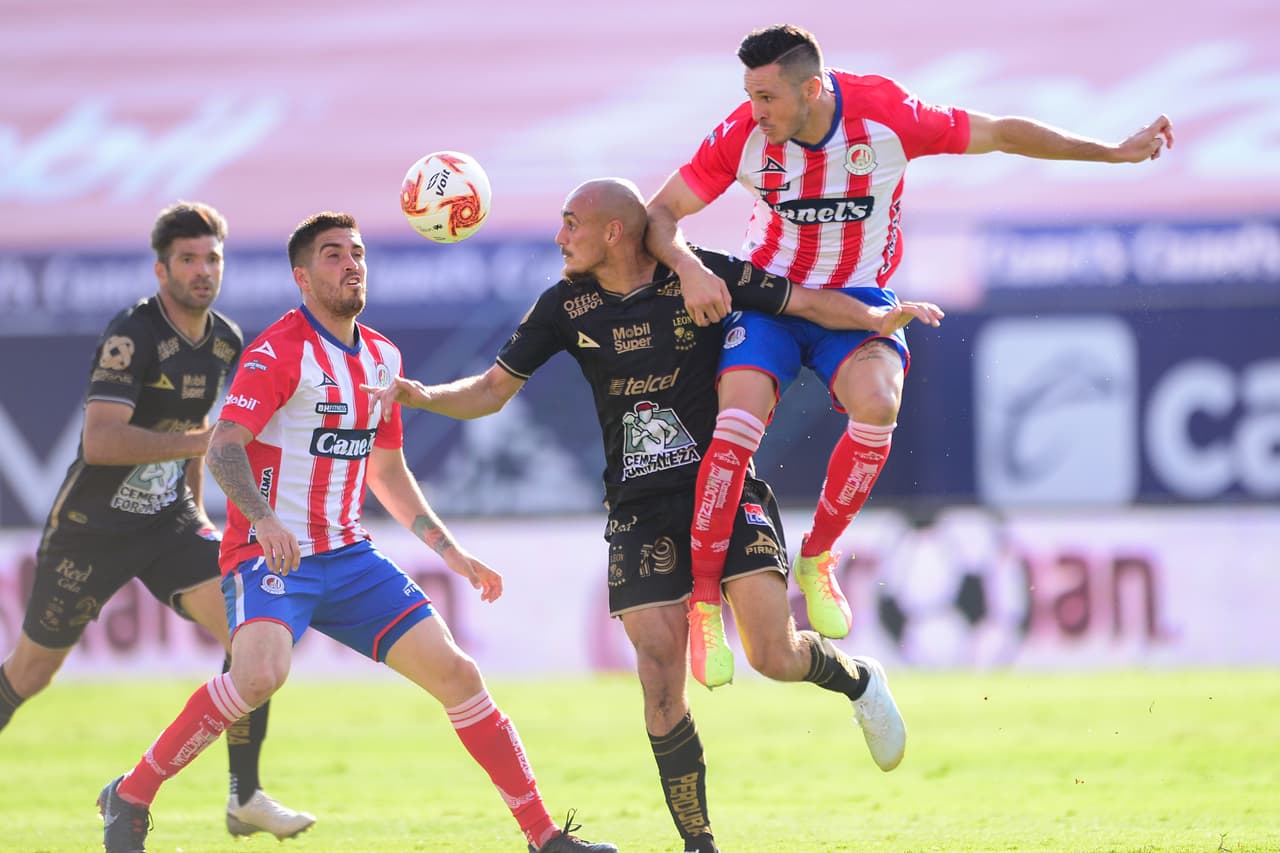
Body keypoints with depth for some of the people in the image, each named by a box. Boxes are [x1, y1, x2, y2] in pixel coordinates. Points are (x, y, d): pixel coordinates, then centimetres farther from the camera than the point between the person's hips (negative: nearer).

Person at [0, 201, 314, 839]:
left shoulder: (226, 343, 3)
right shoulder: (131, 335, -20)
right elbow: (99, 440, -30)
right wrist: (204, 440, -29)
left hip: (170, 524, 6)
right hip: (94, 525, -6)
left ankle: (245, 798, -5)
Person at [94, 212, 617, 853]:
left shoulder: (381, 357, 14)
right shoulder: (281, 349, -9)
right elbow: (223, 448, -19)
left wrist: (451, 553, 21)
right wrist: (263, 520, -36)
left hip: (349, 557, 7)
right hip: (272, 554, -7)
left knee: (456, 673, -1)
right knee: (261, 673, -33)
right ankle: (131, 796, -16)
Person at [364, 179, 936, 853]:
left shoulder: (701, 276, -5)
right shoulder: (566, 306, 3)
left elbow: (807, 302, -3)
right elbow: (492, 390, 9)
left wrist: (879, 316, -21)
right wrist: (419, 395, -9)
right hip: (641, 511, 2)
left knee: (774, 657, -15)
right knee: (661, 686, -8)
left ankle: (856, 677, 21)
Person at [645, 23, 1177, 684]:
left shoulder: (887, 116, -19)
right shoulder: (742, 135, -17)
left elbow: (1000, 134, -7)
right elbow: (660, 214, -9)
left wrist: (1113, 153, -3)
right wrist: (689, 268, -31)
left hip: (857, 299, 0)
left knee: (877, 406, -30)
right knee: (739, 420, -26)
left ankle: (816, 560, -6)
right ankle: (704, 601, -12)